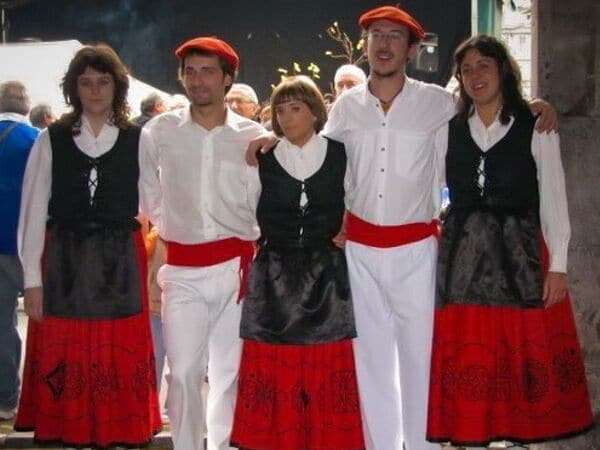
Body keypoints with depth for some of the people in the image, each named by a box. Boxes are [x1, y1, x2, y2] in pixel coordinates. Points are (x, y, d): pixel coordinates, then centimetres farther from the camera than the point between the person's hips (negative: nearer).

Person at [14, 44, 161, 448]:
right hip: (64, 264, 0)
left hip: (120, 265, 0)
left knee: (121, 364, 4)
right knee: (65, 364, 4)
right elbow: (33, 212, 2)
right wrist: (32, 278, -1)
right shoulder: (51, 140, 3)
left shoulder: (138, 140, 4)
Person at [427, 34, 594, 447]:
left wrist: (558, 265, -5)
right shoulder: (450, 129, 7)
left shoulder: (535, 127, 0)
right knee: (464, 352, 4)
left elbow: (553, 200, 0)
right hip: (461, 254, 2)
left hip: (521, 253, -2)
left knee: (524, 351, 2)